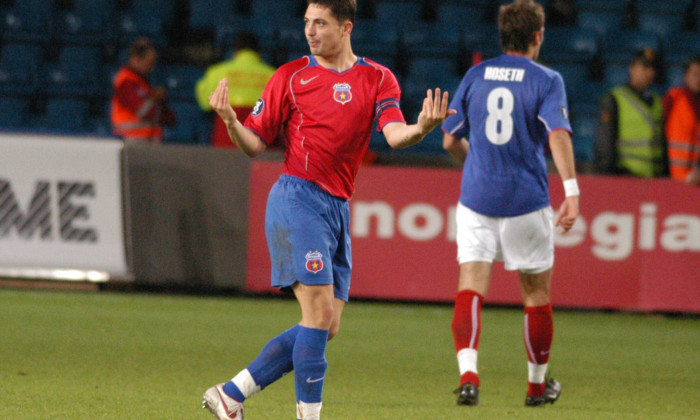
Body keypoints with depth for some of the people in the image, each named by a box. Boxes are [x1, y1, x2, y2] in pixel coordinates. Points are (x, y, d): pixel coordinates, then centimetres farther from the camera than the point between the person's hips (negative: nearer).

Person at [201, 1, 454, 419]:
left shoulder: (377, 79, 8)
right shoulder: (291, 76, 4)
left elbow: (394, 134, -8)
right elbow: (255, 144, 6)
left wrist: (421, 129, -30)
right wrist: (230, 120, -14)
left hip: (338, 208, 4)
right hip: (297, 199, -4)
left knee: (326, 328, 4)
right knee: (320, 312, -15)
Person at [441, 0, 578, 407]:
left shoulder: (475, 76, 7)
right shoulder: (546, 80, -4)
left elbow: (451, 141, 10)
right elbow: (558, 134, -19)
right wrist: (572, 192, -24)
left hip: (475, 200, 2)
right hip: (527, 201, -2)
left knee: (470, 289, -3)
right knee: (537, 293, 14)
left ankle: (468, 373, -25)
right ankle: (538, 384, 26)